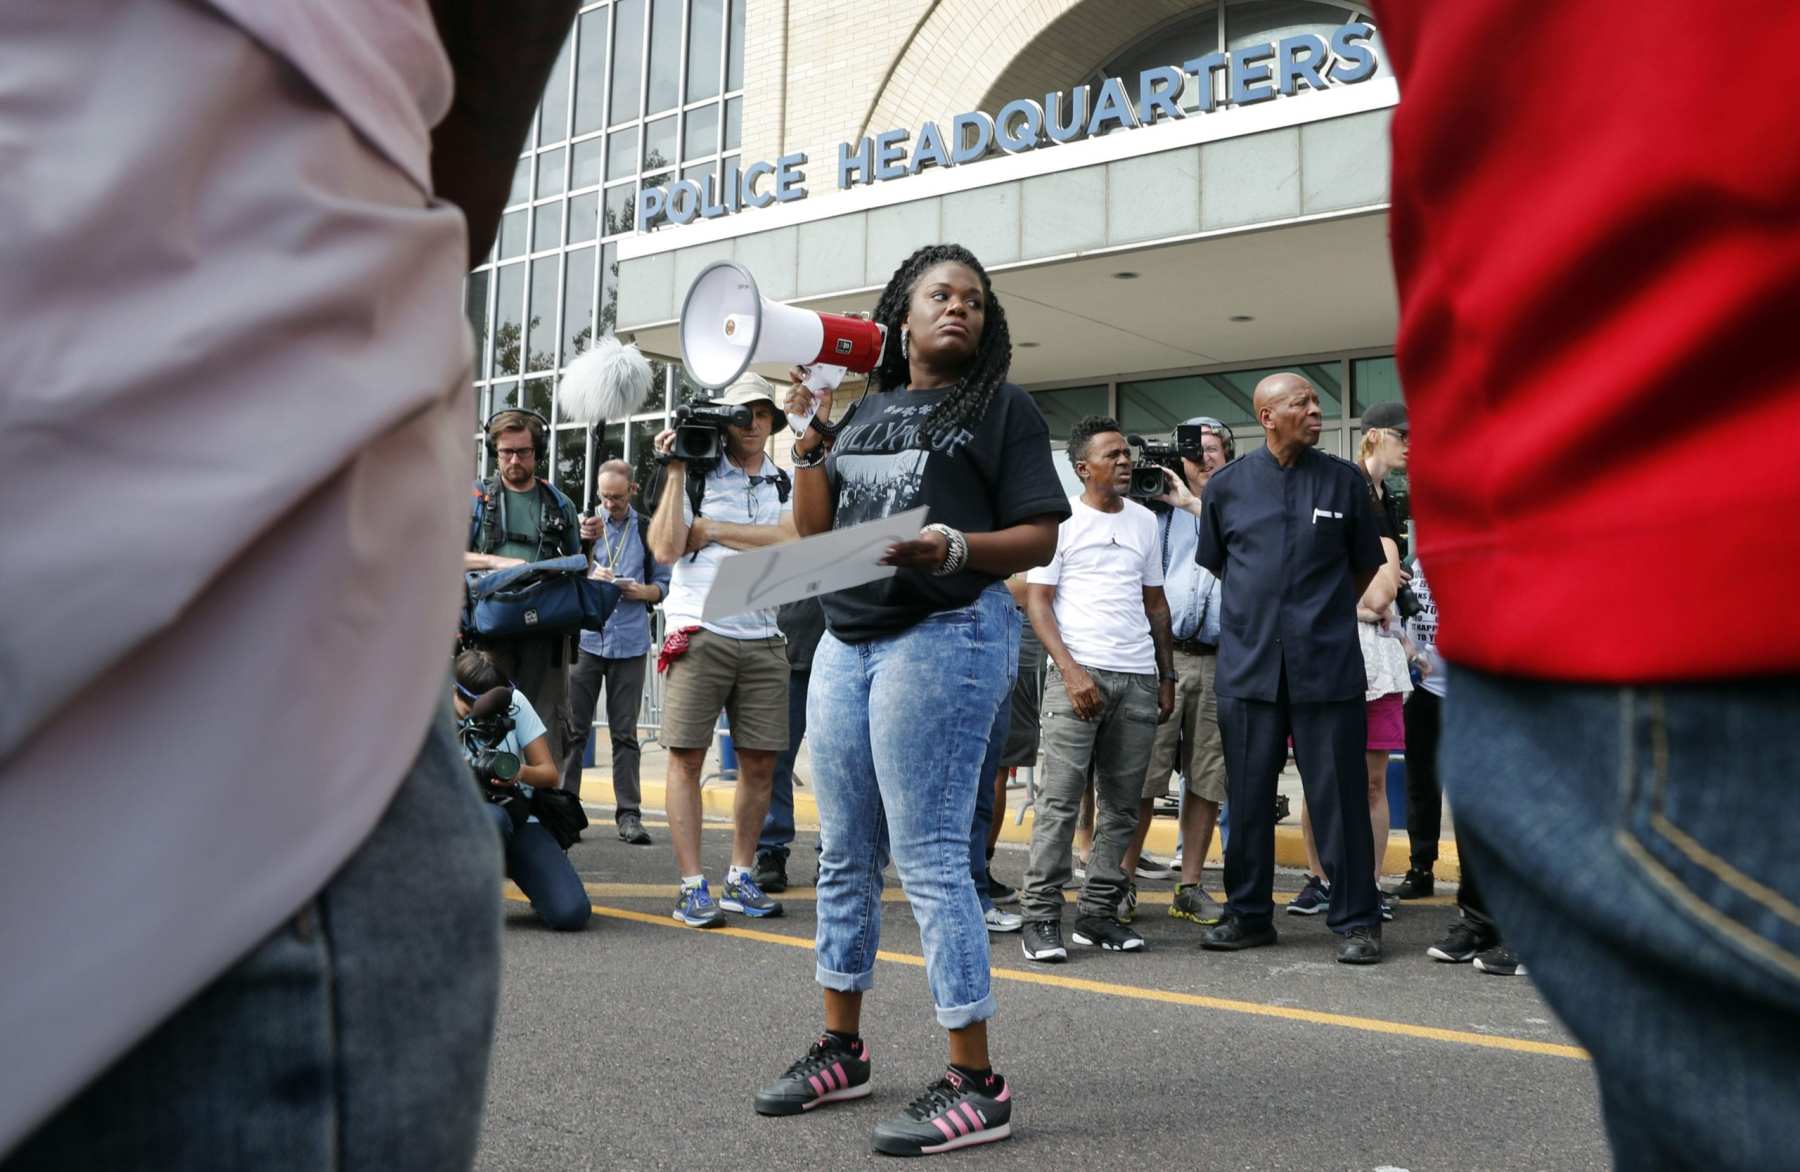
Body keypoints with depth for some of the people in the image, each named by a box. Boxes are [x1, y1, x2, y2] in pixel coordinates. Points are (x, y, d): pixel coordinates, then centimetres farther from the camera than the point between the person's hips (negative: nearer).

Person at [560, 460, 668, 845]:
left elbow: (663, 584, 11)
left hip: (630, 642, 0)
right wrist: (587, 577, -11)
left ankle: (629, 814, 5)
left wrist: (643, 591, -10)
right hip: (586, 637, 0)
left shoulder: (648, 530, 9)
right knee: (573, 728, 1)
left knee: (625, 733, 2)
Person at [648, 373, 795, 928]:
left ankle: (741, 878, 17)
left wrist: (711, 529, -6)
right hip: (699, 632, -3)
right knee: (687, 757, -5)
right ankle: (692, 886, 1)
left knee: (760, 763, 4)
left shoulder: (787, 483, 13)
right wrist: (674, 471, -7)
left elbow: (790, 541, -6)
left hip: (763, 638, 3)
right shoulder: (696, 473, 4)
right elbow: (665, 548, -7)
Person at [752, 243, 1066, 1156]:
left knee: (929, 856, -9)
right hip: (845, 641, 6)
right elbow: (812, 534, 15)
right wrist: (810, 437, 4)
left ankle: (975, 1086, -2)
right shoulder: (863, 410, 18)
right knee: (844, 856, 10)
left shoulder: (1000, 408, 4)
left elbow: (1040, 536, -4)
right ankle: (841, 1048, 24)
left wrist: (957, 550, -21)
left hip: (944, 635, -6)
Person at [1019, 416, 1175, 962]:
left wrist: (1167, 677, 13)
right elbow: (1038, 602, -3)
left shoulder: (1144, 520, 15)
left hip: (1138, 679, 5)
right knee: (1060, 799, -7)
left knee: (1122, 804, 6)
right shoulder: (1059, 519, 0)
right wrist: (1071, 671, -13)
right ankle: (1041, 917, -1)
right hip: (1079, 674, -5)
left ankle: (1099, 911, 14)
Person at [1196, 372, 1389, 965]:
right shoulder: (1227, 485, 6)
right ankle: (1248, 914, 20)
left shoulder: (1344, 480, 5)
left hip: (1327, 665, -1)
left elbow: (1366, 564, 14)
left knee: (1340, 795, 0)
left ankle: (1356, 921, 11)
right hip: (1248, 666, 1)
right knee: (1248, 795, 8)